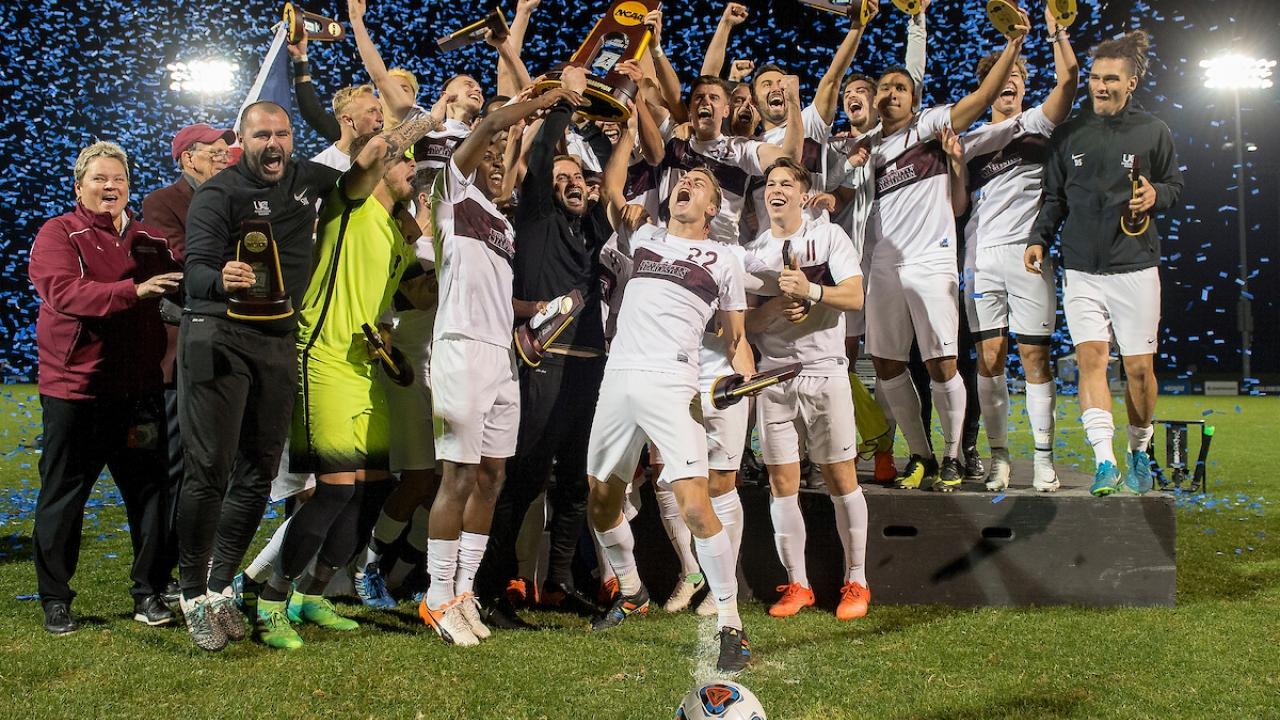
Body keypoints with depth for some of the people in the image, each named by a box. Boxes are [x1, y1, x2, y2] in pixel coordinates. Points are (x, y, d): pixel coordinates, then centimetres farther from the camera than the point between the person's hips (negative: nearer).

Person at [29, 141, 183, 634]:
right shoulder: (58, 234, -1)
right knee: (63, 496, 5)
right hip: (74, 390, -3)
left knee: (150, 491, 4)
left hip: (139, 390, 4)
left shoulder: (151, 240, 13)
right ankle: (55, 599, 16)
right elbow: (65, 293, -18)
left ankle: (149, 593, 15)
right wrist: (134, 291, -31)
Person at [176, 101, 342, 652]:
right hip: (219, 336, -5)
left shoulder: (307, 180, 10)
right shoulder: (218, 193, -6)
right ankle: (194, 595, 2)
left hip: (279, 341, 5)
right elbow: (196, 272, -19)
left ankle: (220, 586, 15)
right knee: (210, 470, -9)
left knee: (259, 473, 5)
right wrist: (221, 280, -40)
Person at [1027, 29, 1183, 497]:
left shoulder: (1153, 132, 3)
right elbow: (1054, 196, 15)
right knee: (1091, 358, -11)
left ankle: (1140, 454, 22)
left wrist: (1156, 195, -9)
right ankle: (1104, 462, -14)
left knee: (1138, 367, 1)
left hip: (1135, 267, -1)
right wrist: (1039, 238, 1)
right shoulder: (1069, 134, 8)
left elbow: (1176, 187, 12)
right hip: (1081, 269, 1)